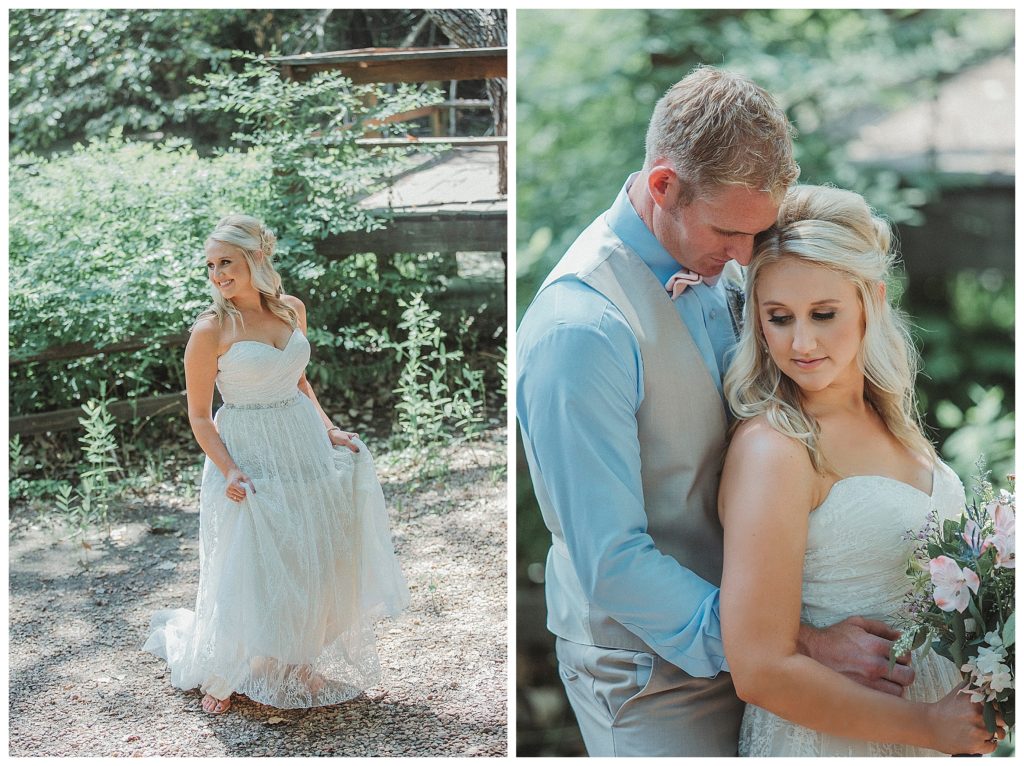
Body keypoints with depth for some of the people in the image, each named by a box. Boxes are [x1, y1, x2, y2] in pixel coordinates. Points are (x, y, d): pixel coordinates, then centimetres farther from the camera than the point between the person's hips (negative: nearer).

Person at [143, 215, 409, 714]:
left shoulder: (292, 309, 2)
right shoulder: (210, 330, -13)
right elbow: (199, 416, -9)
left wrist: (328, 429, 5)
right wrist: (228, 470, -20)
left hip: (305, 449, 5)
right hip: (249, 458, -5)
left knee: (309, 564, 12)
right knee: (247, 573, 3)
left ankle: (297, 665, 30)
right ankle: (220, 673, 26)